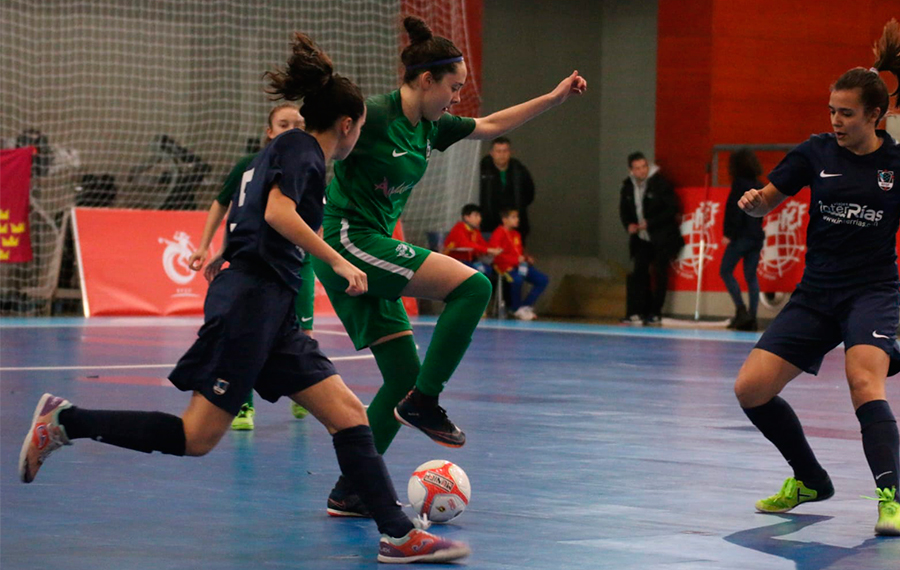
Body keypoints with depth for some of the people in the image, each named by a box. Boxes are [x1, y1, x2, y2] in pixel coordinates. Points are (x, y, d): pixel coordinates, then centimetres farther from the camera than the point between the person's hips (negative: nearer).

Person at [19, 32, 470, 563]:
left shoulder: (287, 152, 23)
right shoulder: (301, 149, -5)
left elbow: (238, 213, 29)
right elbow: (278, 213, -20)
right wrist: (338, 262, -18)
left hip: (274, 313, 10)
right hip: (252, 300, -10)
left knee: (348, 414, 1)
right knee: (197, 436, -10)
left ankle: (399, 534, -4)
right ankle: (65, 422, -2)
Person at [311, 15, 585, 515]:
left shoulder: (429, 128, 12)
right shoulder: (373, 116, -14)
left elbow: (490, 126, 26)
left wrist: (554, 98, 23)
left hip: (371, 253, 9)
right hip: (348, 241, -9)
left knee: (403, 374, 7)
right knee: (471, 285, -17)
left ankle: (350, 491, 10)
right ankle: (423, 401, -11)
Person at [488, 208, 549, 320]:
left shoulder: (516, 234, 19)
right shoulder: (499, 233, -7)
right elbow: (495, 253, -19)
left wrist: (527, 258, 9)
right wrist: (516, 259, -21)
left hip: (520, 265, 9)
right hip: (506, 266, -9)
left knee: (543, 280, -1)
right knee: (517, 279, -39)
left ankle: (526, 306, 2)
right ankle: (516, 309, -15)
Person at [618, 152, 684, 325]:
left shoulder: (660, 183, -14)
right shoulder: (628, 187, 2)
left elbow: (672, 209, -14)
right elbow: (624, 210, 15)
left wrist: (649, 223, -18)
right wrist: (628, 224, -6)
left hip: (661, 238, -4)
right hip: (641, 239, 4)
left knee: (660, 274, 1)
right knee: (639, 273, -2)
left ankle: (655, 313, 8)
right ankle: (637, 312, 0)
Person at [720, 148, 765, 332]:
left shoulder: (739, 183, -10)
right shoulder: (758, 185, 11)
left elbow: (734, 210, -16)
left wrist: (728, 234, -15)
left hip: (741, 235, -7)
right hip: (757, 235, 7)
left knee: (725, 271, 3)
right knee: (751, 276, 8)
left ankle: (741, 310, -9)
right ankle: (751, 318, 4)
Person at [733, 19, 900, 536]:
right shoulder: (817, 152, 2)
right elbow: (768, 202, 9)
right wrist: (753, 201, -13)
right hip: (816, 293, 4)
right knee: (751, 389, -3)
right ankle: (810, 480, 18)